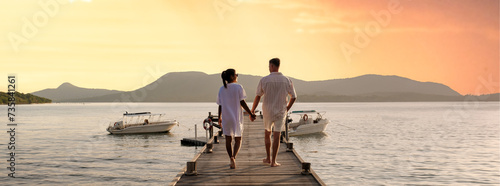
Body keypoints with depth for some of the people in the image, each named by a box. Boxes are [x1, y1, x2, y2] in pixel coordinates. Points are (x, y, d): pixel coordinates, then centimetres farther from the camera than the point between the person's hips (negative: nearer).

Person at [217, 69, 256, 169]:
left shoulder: (221, 89, 5)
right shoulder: (238, 87, -7)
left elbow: (220, 105, 7)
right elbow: (242, 102, -10)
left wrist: (219, 118, 18)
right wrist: (251, 114, -5)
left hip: (225, 117, 3)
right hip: (236, 116, -3)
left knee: (228, 140, 12)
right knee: (238, 140, 6)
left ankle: (231, 158, 14)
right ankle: (233, 157, -18)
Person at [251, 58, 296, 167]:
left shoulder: (264, 80, -8)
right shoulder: (286, 80, -3)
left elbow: (258, 97, -6)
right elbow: (294, 97, 2)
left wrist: (252, 110, 4)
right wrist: (287, 108, 15)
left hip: (267, 111, 0)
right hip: (280, 112, 0)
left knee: (267, 133, 19)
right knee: (276, 136, 1)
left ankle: (268, 158, 24)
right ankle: (273, 161, 0)